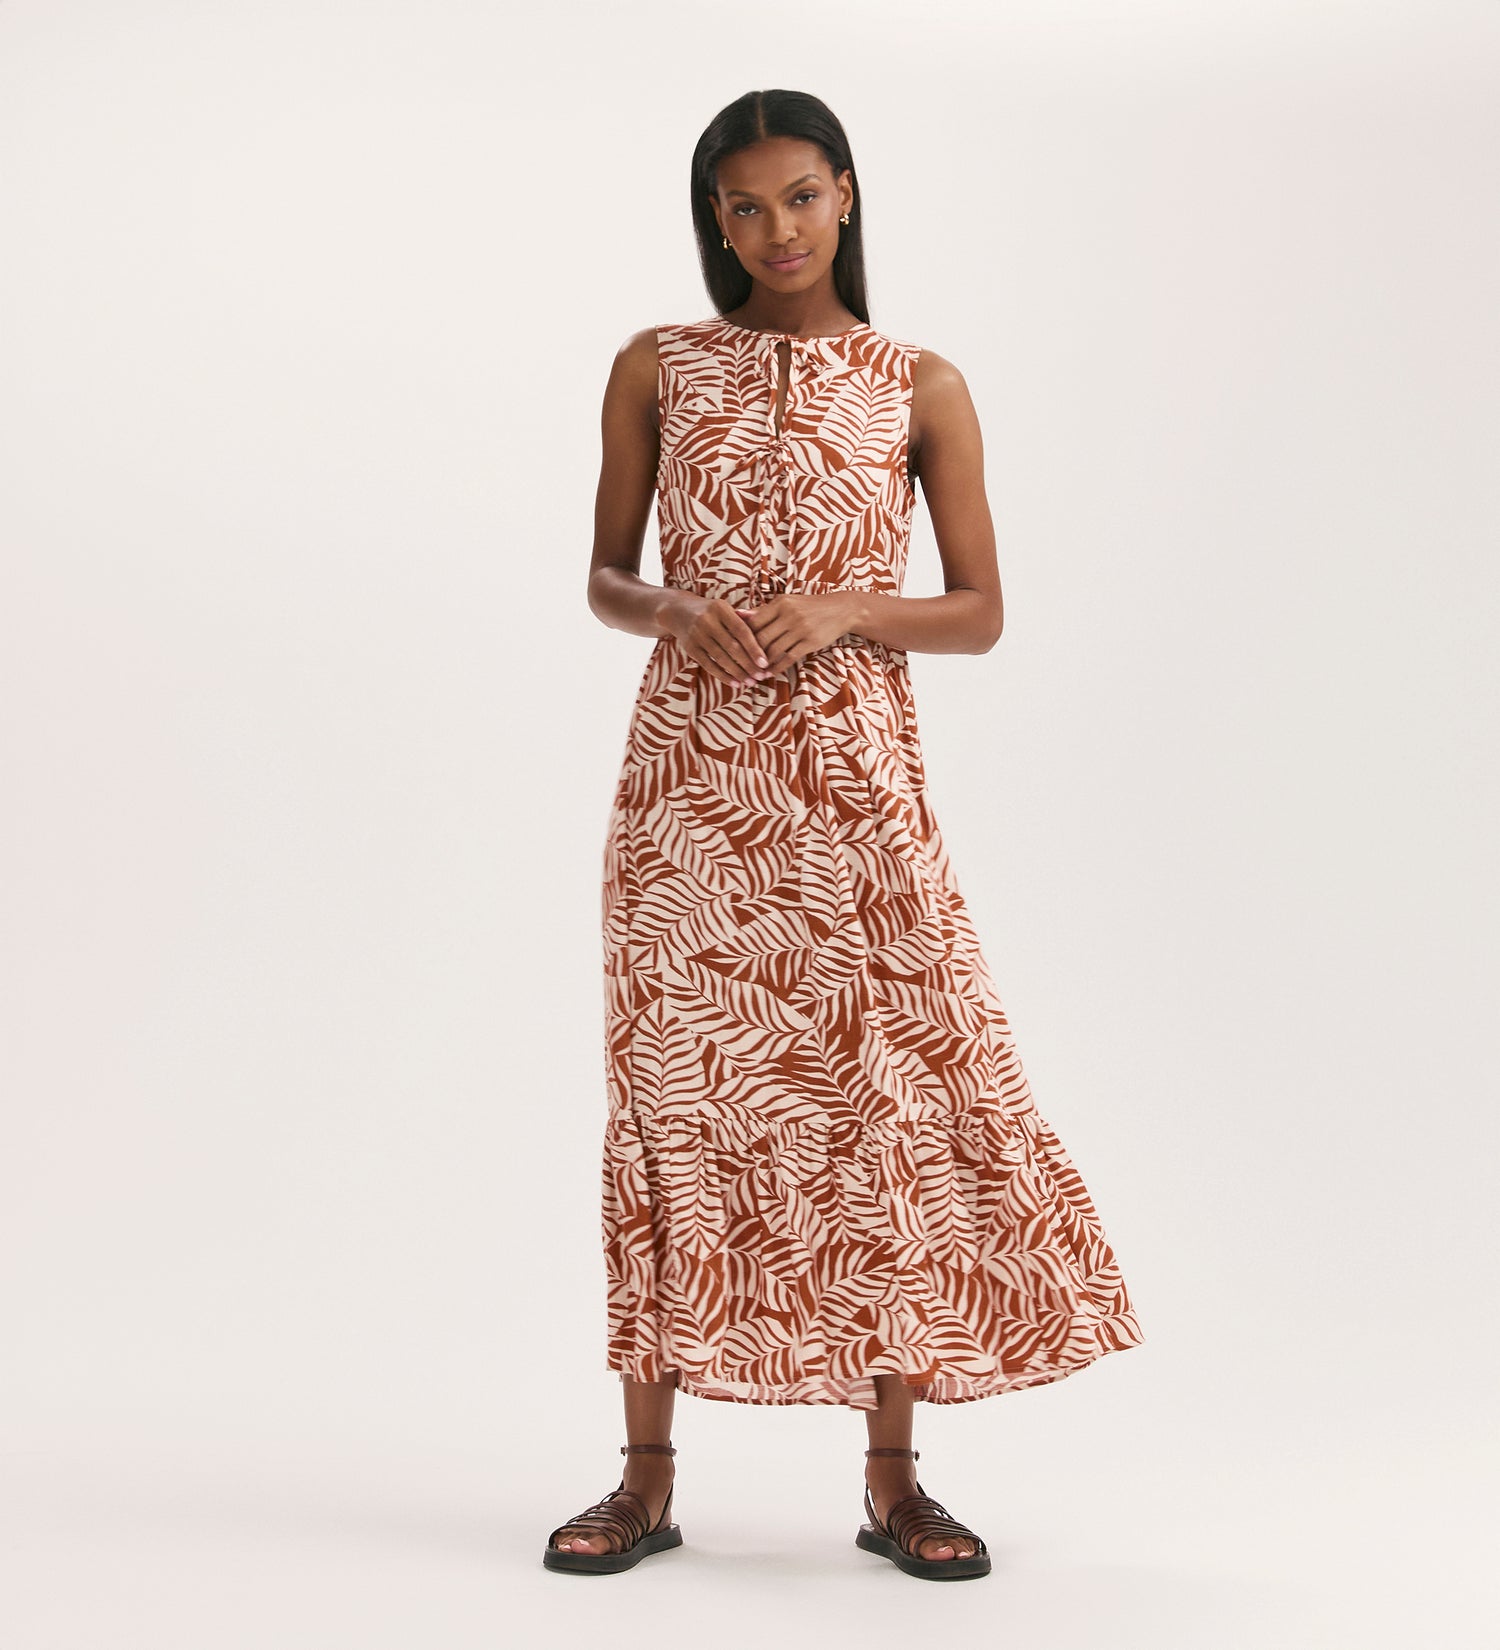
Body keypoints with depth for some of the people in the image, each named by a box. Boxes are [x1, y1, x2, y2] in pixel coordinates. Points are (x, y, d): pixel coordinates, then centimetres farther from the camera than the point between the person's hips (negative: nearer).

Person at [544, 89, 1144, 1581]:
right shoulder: (657, 369, 8)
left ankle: (893, 1479, 11)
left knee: (896, 1086, -2)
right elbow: (604, 578, 11)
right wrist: (676, 614, -11)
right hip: (690, 774, 1)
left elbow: (982, 612, 4)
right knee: (674, 1092, 2)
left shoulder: (921, 386, 5)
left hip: (852, 777, 0)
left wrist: (841, 609, -13)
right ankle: (648, 1474, 13)